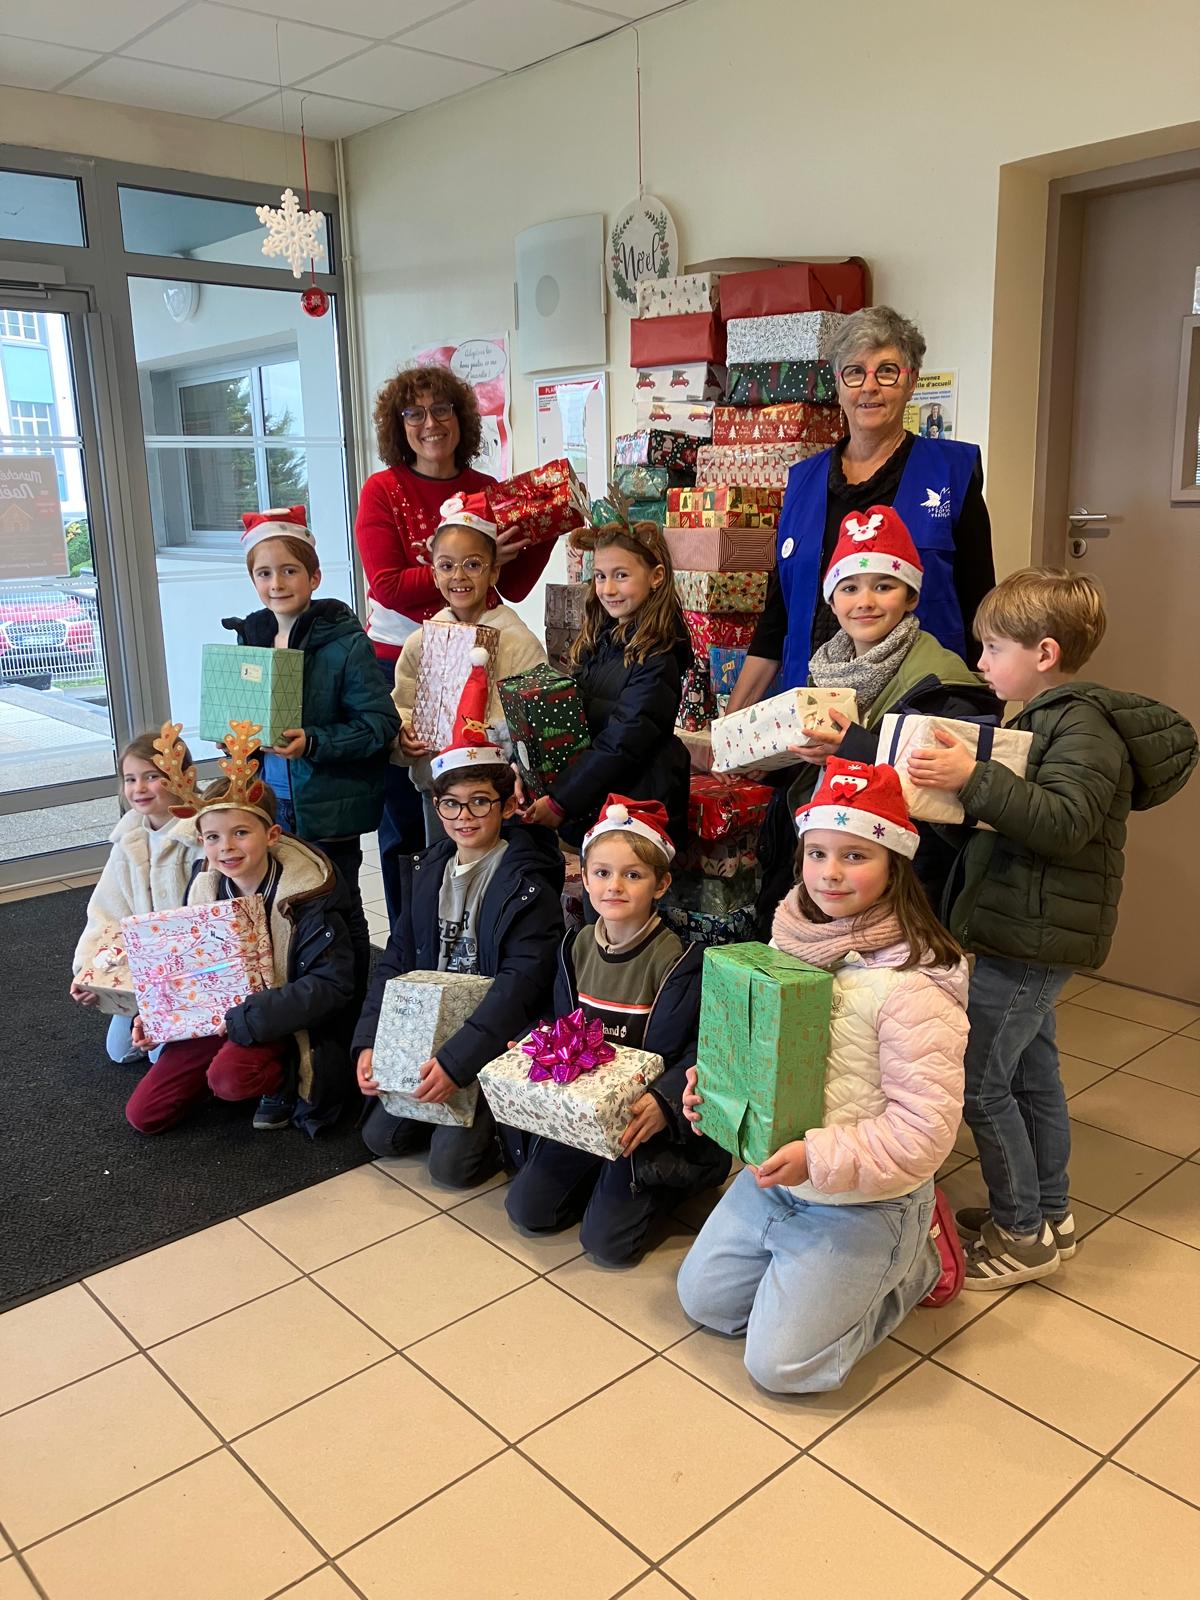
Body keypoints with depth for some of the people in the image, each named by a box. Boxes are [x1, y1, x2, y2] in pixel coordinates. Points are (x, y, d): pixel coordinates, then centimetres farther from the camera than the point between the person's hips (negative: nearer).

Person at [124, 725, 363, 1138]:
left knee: (229, 1077, -34)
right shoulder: (205, 887, -2)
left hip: (282, 1024, -6)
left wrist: (247, 1017, -27)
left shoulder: (307, 896, -21)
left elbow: (331, 985, -24)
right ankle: (253, 1066, 17)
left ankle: (284, 1079, -1)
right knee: (143, 1115, 2)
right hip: (215, 1017, 6)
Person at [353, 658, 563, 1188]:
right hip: (426, 1029, 7)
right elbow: (396, 961, 6)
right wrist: (369, 1042, -6)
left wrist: (457, 1060, -31)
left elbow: (521, 983, -24)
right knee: (381, 1137, 4)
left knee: (451, 1162, -14)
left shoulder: (528, 884, -16)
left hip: (495, 1041, -6)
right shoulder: (425, 872, 4)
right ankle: (464, 1105, 25)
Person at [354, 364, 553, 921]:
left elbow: (514, 587, 5)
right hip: (398, 666, -2)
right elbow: (388, 586, -14)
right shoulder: (383, 490, -4)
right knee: (404, 822, 6)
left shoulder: (488, 491, 5)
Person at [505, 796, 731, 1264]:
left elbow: (694, 1053, -19)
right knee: (527, 1211, 2)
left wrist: (664, 1103, -34)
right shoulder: (577, 948, 1)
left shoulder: (677, 962, -18)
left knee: (607, 1241, -9)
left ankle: (657, 1182, 18)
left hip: (639, 1119, -5)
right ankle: (598, 1174, 25)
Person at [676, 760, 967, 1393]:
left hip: (862, 1206, -7)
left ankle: (916, 1263, 17)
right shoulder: (792, 938, -4)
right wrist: (713, 1080, -4)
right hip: (771, 1177, 7)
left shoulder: (912, 983, -27)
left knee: (779, 1364, 0)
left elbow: (924, 1129, -26)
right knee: (702, 1299, 17)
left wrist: (819, 1158, -28)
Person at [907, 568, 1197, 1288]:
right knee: (1032, 1072, 18)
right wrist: (958, 774, 11)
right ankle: (1050, 1215, 31)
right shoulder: (1046, 717, 13)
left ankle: (1022, 1236, 10)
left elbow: (1063, 822, -30)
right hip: (1026, 932, 10)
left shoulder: (1084, 727, -17)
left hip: (1031, 939, -10)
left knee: (980, 1082, -4)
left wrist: (974, 778, -36)